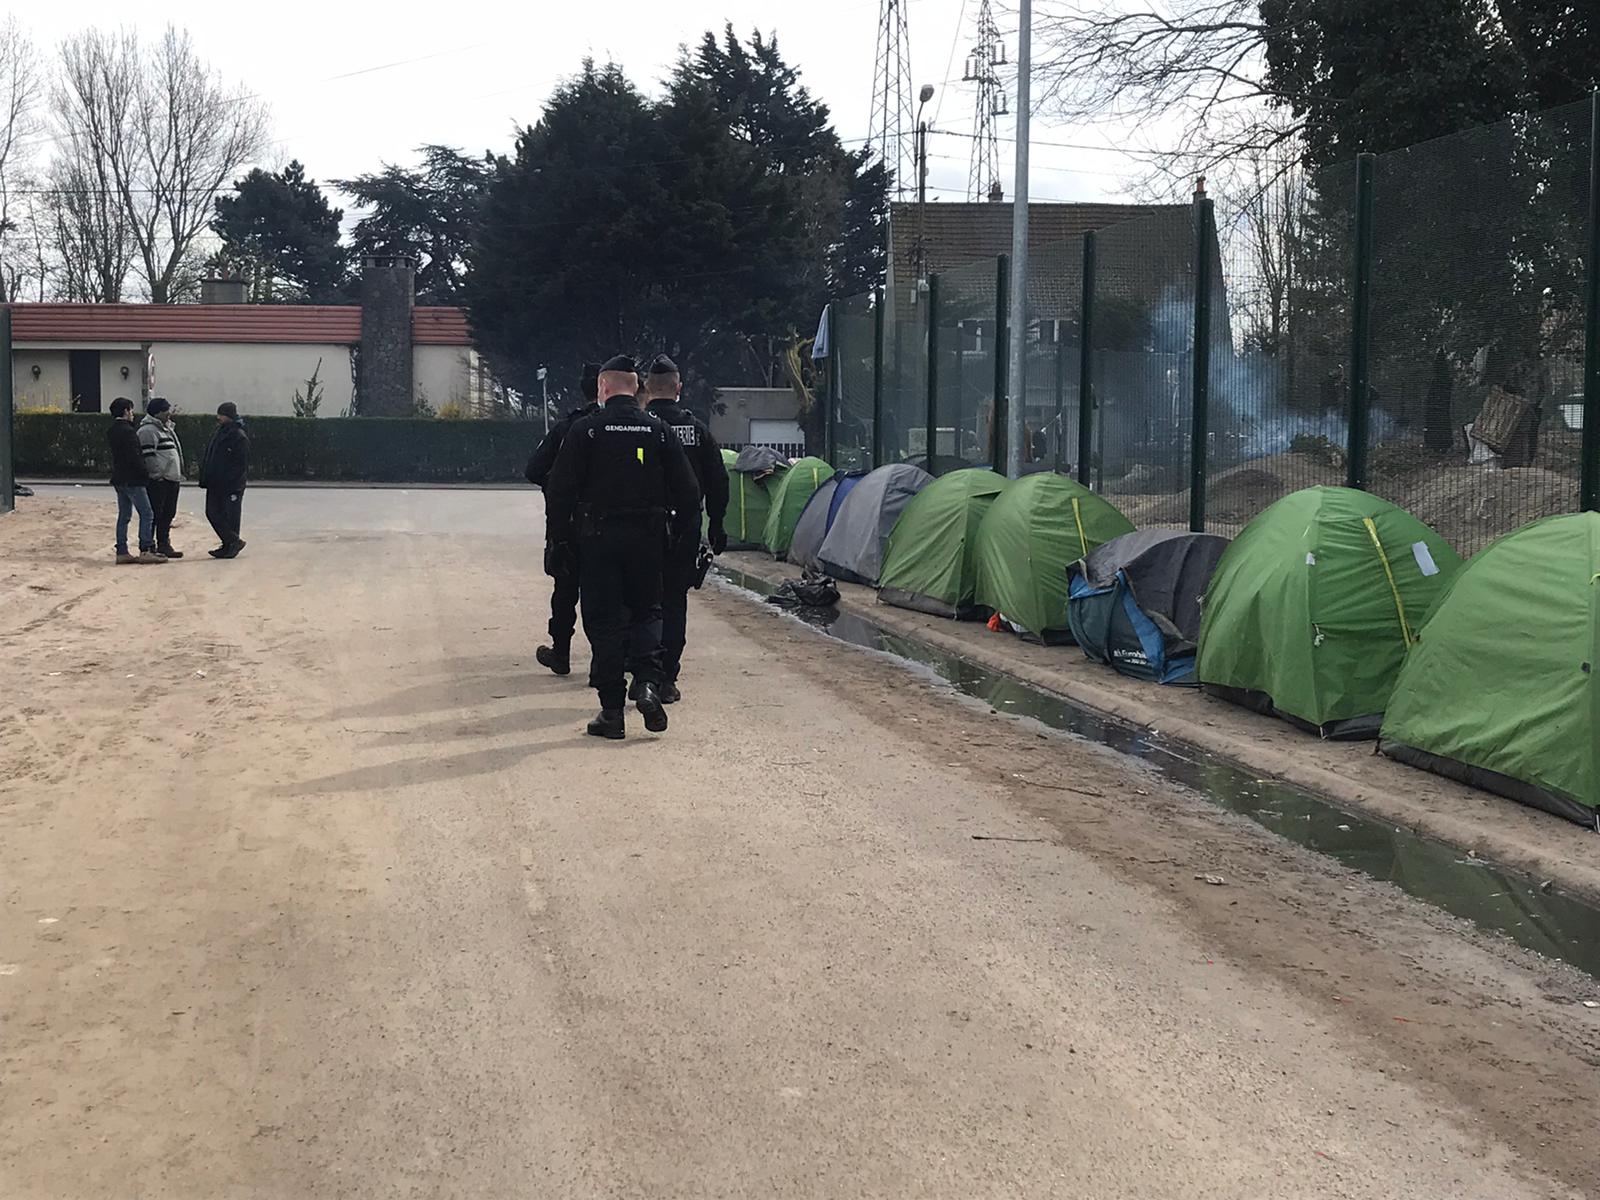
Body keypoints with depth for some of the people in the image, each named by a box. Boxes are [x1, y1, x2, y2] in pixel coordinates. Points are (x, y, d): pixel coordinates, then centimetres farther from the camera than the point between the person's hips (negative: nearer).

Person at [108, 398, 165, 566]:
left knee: (124, 516, 11)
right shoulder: (128, 431, -16)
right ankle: (145, 551, -9)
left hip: (119, 480, 9)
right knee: (146, 514, -5)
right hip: (132, 480, -9)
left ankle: (122, 552, 11)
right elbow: (135, 457, -19)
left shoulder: (112, 431, 12)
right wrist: (145, 475, -10)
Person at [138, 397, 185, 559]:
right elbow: (148, 456, -19)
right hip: (157, 481, -10)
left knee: (168, 514, 14)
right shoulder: (148, 430, -12)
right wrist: (158, 473, -21)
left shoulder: (167, 428, 21)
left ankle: (164, 546, 22)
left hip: (171, 480, 10)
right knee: (153, 515, -6)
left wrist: (178, 475, 20)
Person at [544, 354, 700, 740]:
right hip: (647, 538, 2)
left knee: (604, 621, 3)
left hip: (598, 537, -2)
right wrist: (680, 532, 15)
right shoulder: (660, 430, 4)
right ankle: (648, 683, -7)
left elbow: (559, 488, -6)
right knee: (646, 612, 16)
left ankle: (612, 711, 2)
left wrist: (559, 536, 3)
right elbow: (688, 489, 4)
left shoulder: (585, 429, -5)